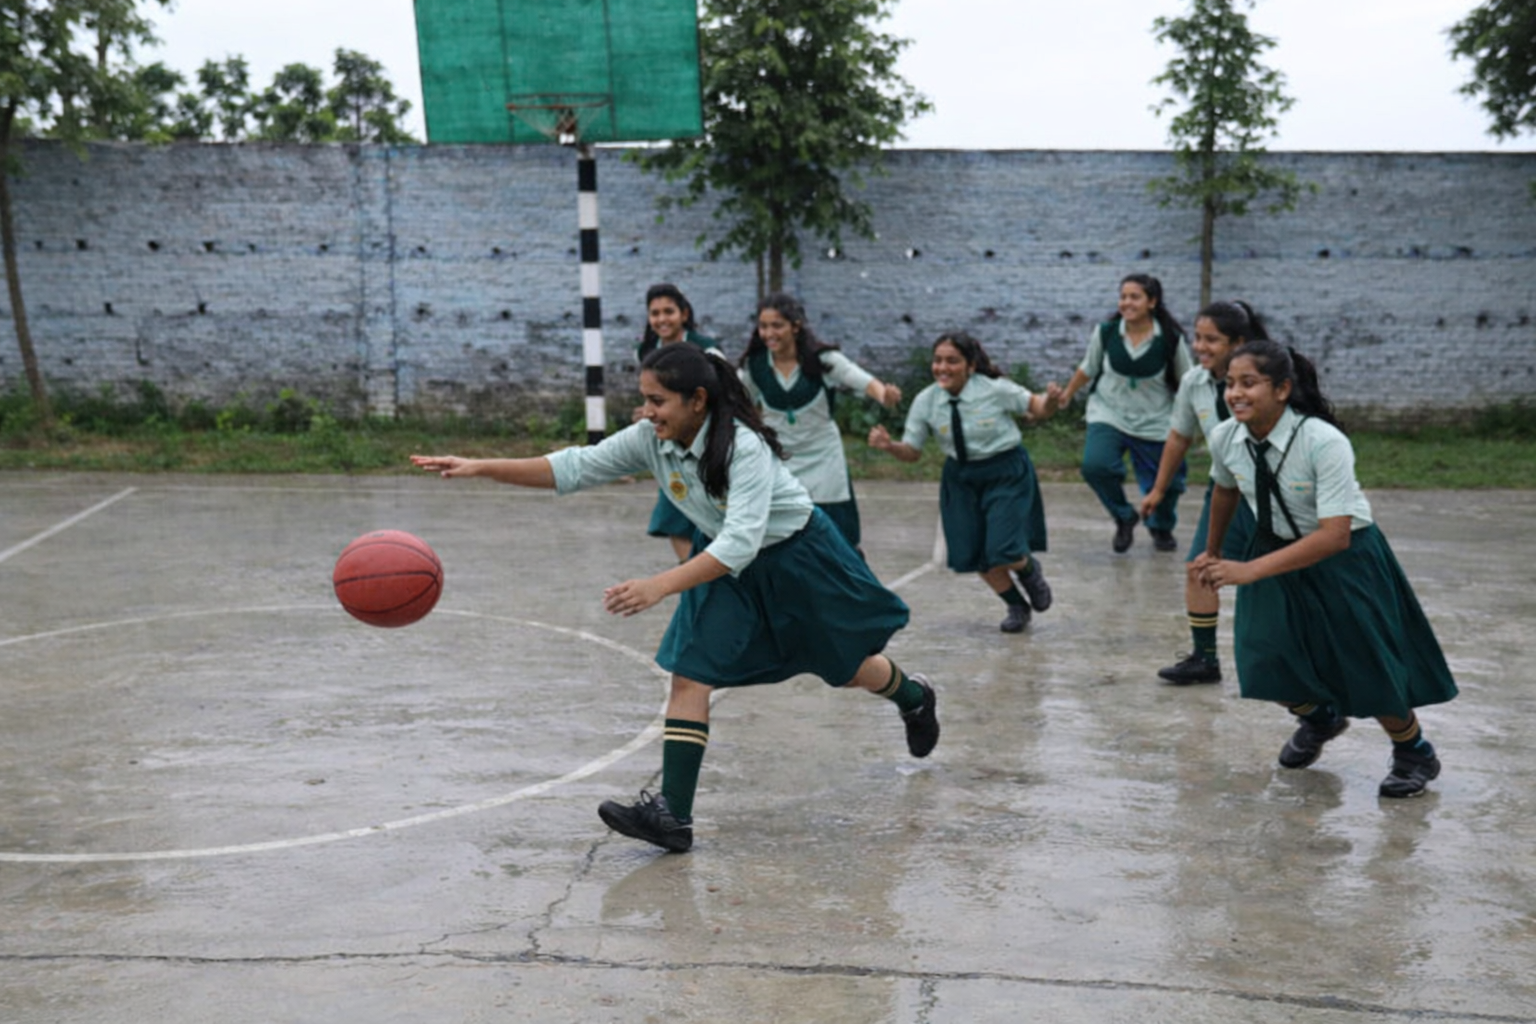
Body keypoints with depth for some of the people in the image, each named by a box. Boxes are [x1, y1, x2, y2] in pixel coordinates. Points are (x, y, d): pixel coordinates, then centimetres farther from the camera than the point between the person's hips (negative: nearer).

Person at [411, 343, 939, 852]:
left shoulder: (744, 446, -35)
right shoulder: (651, 439, -17)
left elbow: (742, 542, -43)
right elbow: (575, 467, -15)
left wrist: (659, 586, -53)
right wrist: (480, 467, -25)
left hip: (797, 556, -5)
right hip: (724, 559, 5)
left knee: (847, 667, 14)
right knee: (690, 674, -11)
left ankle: (914, 696, 49)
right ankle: (673, 815, -12)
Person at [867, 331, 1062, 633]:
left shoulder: (995, 390, -18)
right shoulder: (926, 401, -10)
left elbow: (1037, 409, -5)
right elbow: (912, 452, -2)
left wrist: (1051, 401, -29)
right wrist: (889, 446, -23)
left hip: (1006, 474, -4)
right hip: (961, 479, 4)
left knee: (1004, 555, -14)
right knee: (974, 557, 7)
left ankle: (1029, 569, 27)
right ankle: (1016, 608, 35)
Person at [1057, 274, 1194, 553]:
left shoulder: (1171, 339, -12)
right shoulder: (1105, 332, -8)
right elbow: (1088, 368, 10)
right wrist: (1067, 394, 18)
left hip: (1155, 422, 0)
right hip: (1109, 415, 0)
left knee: (1167, 480, 4)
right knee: (1095, 465, -25)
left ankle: (1162, 528, 41)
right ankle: (1124, 518, 4)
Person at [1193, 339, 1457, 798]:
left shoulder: (1324, 443, -31)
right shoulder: (1225, 438, -14)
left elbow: (1334, 536, -34)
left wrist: (1248, 571, -39)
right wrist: (1213, 552, 24)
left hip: (1346, 559, -5)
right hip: (1276, 548, 5)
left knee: (1369, 670, 2)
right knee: (1263, 661, -3)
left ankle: (1414, 752, 35)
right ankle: (1320, 718, 33)